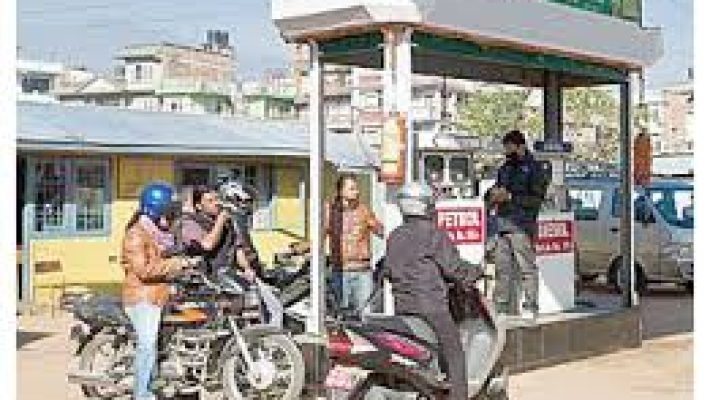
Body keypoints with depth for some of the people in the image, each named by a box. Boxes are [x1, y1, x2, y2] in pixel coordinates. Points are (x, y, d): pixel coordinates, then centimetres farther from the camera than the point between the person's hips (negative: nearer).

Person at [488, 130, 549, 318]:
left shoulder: (534, 169, 0)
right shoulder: (505, 169, 22)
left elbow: (536, 199, -8)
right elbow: (495, 192, 29)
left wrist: (509, 197, -14)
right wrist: (494, 194, 4)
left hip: (522, 226, -7)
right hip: (502, 223, 7)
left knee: (526, 267, -8)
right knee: (503, 268, 7)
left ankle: (531, 308, -6)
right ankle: (503, 307, 13)